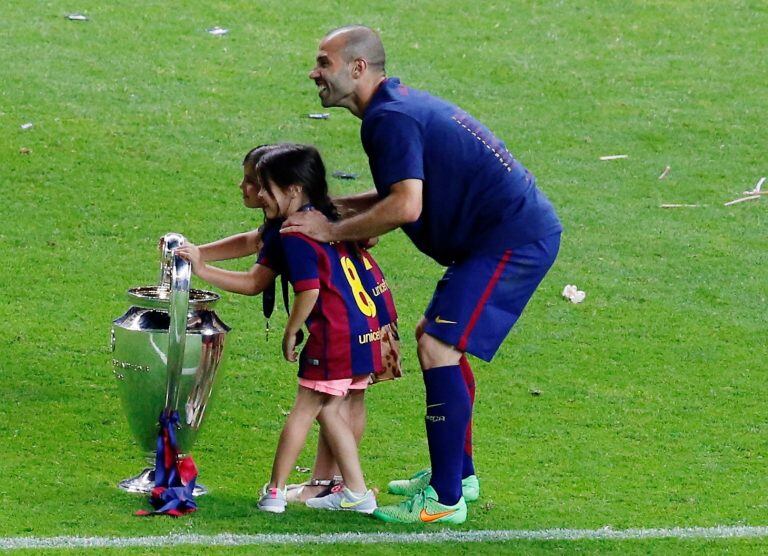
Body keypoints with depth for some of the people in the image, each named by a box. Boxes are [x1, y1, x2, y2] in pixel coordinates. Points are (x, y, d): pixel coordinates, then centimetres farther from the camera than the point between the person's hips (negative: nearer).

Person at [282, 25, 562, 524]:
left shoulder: (390, 118, -17)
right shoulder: (403, 102, 16)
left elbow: (405, 206, -27)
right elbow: (412, 193, 25)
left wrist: (333, 231, -16)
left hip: (513, 242, -11)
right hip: (526, 231, 11)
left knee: (439, 348, -14)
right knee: (435, 336, 21)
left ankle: (444, 499, -13)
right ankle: (458, 473, 32)